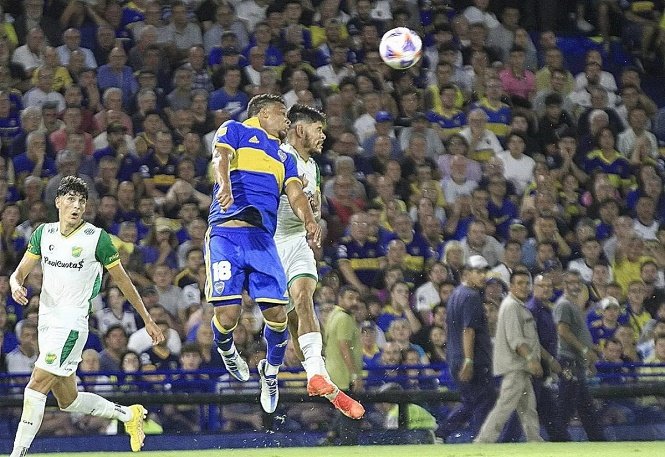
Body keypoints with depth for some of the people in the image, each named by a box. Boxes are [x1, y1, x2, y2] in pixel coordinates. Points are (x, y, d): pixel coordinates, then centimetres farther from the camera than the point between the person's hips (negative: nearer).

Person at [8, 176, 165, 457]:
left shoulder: (96, 237, -6)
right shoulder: (44, 233, 8)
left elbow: (122, 280, 2)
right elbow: (20, 272, 9)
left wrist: (148, 320, 7)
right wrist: (16, 285, -17)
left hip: (72, 325, -6)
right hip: (47, 323, 6)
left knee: (36, 387, -17)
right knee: (68, 401, 11)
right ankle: (129, 415, 30)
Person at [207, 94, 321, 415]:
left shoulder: (284, 156, 29)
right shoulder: (235, 130, 14)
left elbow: (295, 194, 13)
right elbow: (220, 158, -6)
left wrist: (309, 221, -10)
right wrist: (224, 185, -30)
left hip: (263, 240, 5)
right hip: (226, 233, -5)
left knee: (277, 313, -8)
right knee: (227, 314, -15)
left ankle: (271, 371, 20)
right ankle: (226, 351, 20)